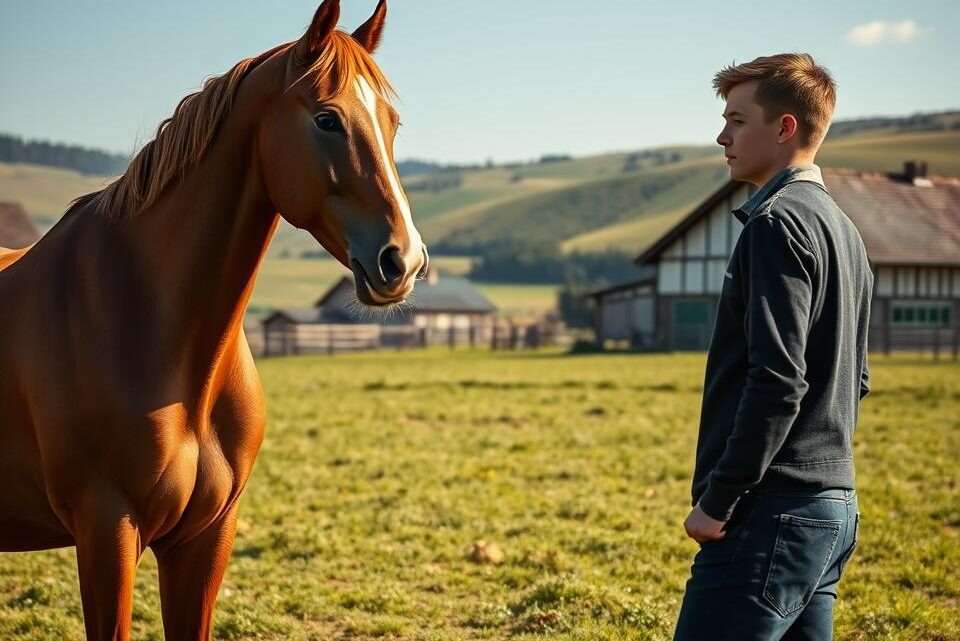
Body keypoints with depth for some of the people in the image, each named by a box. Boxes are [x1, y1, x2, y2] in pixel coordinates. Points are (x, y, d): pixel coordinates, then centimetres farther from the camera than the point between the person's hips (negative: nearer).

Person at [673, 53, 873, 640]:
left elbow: (777, 378, -21)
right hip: (834, 507, 10)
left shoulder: (778, 222, -12)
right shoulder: (843, 229, 18)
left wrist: (719, 500, -16)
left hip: (773, 512, -10)